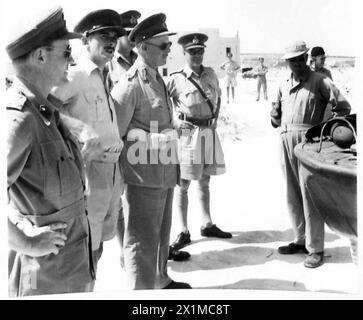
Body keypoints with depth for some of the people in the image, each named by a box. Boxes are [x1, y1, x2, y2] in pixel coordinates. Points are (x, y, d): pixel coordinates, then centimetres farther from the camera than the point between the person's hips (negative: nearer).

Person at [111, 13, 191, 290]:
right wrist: (155, 140, -19)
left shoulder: (158, 78, 11)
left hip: (166, 172, 9)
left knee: (162, 233, 23)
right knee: (142, 241, 3)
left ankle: (161, 280, 41)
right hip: (144, 177, -9)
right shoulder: (129, 85, -17)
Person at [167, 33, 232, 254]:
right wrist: (174, 121, -10)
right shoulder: (176, 79, -10)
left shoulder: (211, 74, 5)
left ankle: (207, 225, 28)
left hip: (209, 133, 5)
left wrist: (215, 117, 11)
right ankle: (184, 232, 10)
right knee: (183, 185, 0)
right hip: (187, 134, -5)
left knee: (204, 182, 16)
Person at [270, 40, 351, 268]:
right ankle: (301, 240, 24)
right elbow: (275, 110, 29)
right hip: (287, 142, 6)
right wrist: (281, 125, 12)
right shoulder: (284, 85, 16)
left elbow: (343, 107, -3)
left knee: (310, 196, -6)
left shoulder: (320, 81, -1)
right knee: (293, 195, 11)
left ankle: (316, 249, 2)